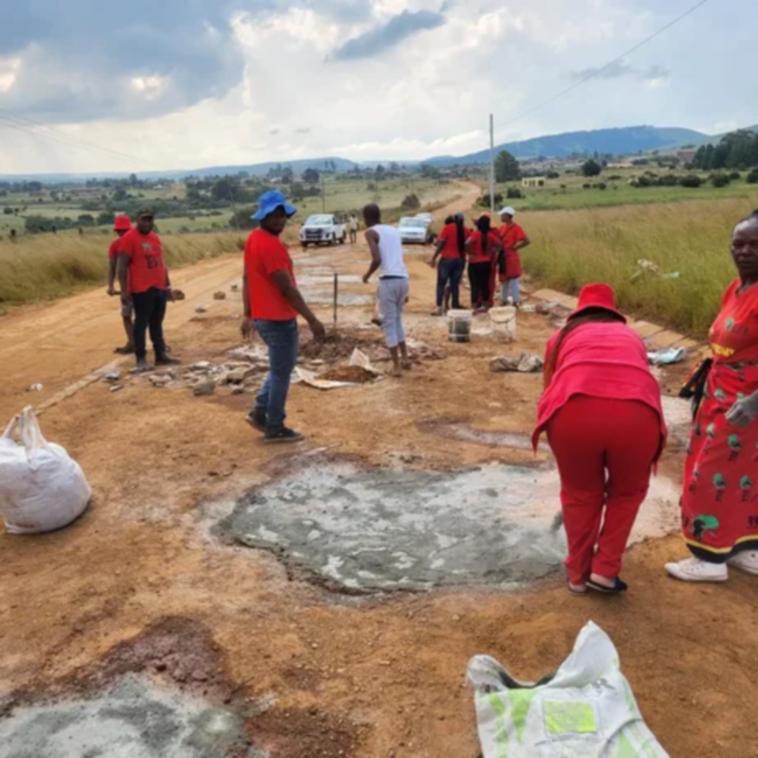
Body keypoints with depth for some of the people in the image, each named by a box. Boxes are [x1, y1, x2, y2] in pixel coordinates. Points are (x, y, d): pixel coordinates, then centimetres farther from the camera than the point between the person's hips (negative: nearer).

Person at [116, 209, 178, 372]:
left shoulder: (155, 237, 15)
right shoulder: (129, 238, -9)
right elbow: (121, 267, -11)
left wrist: (168, 285, 20)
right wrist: (124, 291, -15)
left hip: (159, 288, 7)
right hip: (142, 290, -7)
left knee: (157, 323, 13)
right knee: (141, 323, -2)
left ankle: (161, 355, 20)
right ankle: (141, 359, 4)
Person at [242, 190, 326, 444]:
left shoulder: (253, 239, 9)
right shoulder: (272, 245, -22)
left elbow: (247, 279, 15)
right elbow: (287, 288, -23)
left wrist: (248, 314, 21)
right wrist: (312, 320, -19)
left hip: (262, 316, 9)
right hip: (278, 319, -9)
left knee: (281, 368, 24)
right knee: (281, 373, 3)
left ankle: (259, 411, 22)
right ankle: (275, 429, 13)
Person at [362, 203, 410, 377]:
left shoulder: (371, 232, 0)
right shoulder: (394, 230, 20)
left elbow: (377, 259, -15)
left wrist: (367, 275, 4)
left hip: (388, 280, -6)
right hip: (403, 278, 6)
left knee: (389, 322, 3)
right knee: (397, 319, 23)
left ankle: (396, 365, 4)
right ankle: (405, 358, 28)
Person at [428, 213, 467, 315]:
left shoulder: (447, 228, -4)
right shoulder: (465, 230, 7)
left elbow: (440, 244, -9)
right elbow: (467, 246, 9)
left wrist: (434, 258, -5)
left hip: (447, 259, -4)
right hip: (460, 260, 4)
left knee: (441, 284, 0)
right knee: (455, 285, 9)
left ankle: (439, 307, -7)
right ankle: (455, 307, 8)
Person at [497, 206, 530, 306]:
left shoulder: (516, 228, -12)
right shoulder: (502, 227, 9)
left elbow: (527, 241, -16)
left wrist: (515, 247, -12)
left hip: (512, 258, -8)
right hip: (503, 258, 8)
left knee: (514, 280, -1)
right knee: (503, 280, 15)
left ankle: (516, 301, 6)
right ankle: (504, 300, 26)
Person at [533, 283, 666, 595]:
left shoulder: (564, 335, 30)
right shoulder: (631, 336, 35)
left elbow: (549, 387, 36)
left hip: (574, 409, 0)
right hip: (637, 411, 1)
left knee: (579, 493, 25)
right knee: (627, 491, 29)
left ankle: (578, 573, 36)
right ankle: (605, 570, 29)